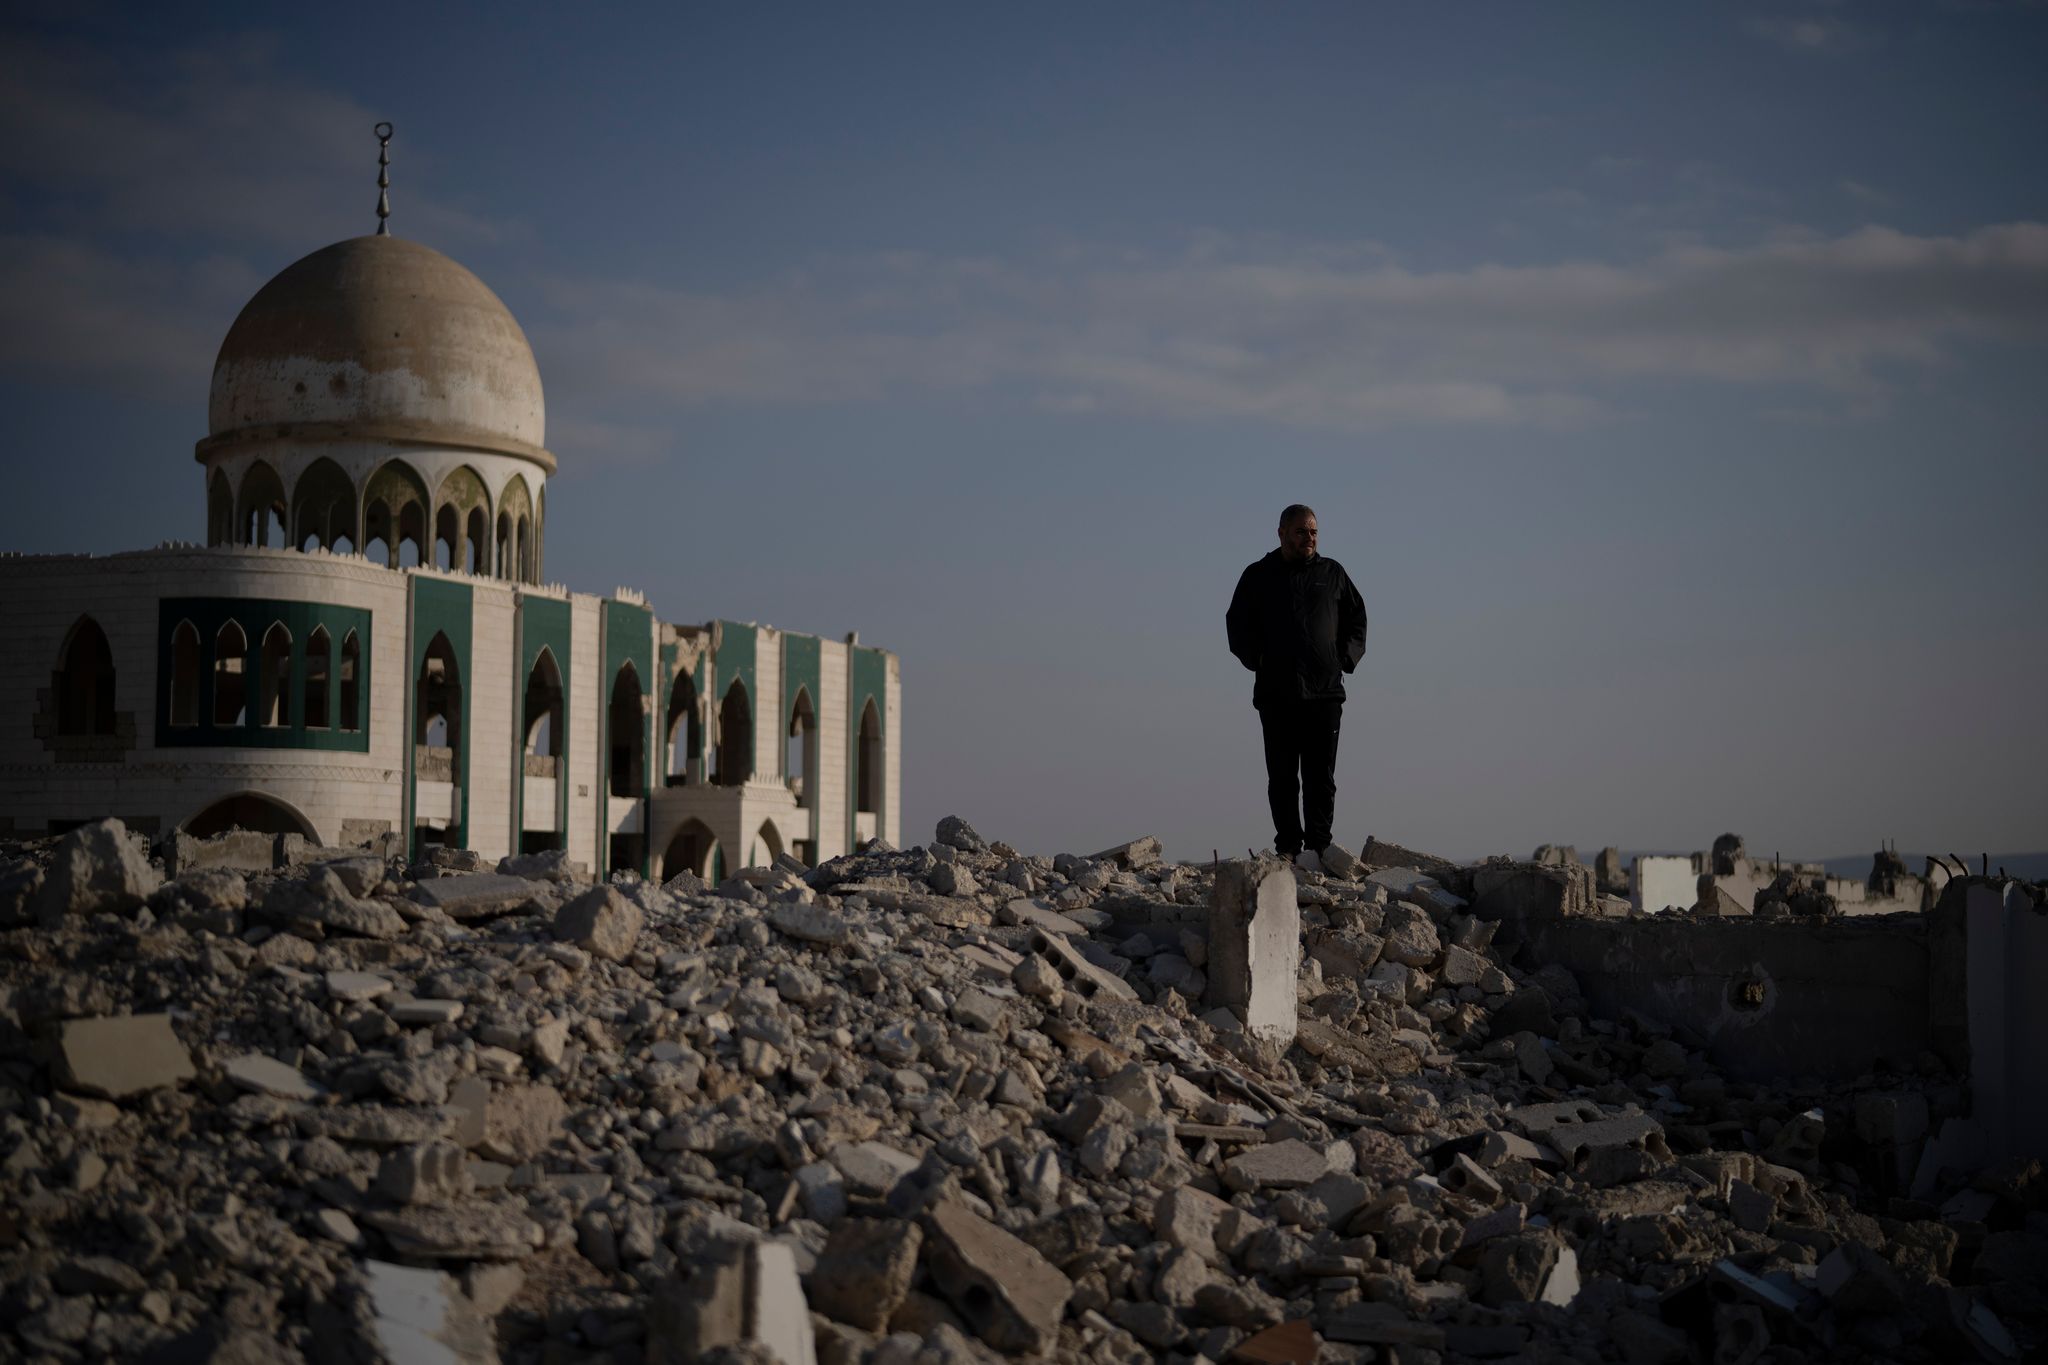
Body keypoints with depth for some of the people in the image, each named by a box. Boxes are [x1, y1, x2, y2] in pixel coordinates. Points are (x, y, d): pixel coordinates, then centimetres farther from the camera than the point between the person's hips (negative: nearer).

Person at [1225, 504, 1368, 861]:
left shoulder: (1332, 573, 13)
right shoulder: (1258, 576, 10)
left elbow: (1356, 618, 19)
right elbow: (1238, 624, 12)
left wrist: (1345, 658, 6)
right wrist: (1257, 660, -1)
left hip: (1325, 694, 0)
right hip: (1276, 695, 0)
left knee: (1321, 778, -3)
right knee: (1282, 777, 0)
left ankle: (1319, 847, -1)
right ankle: (1288, 847, 3)